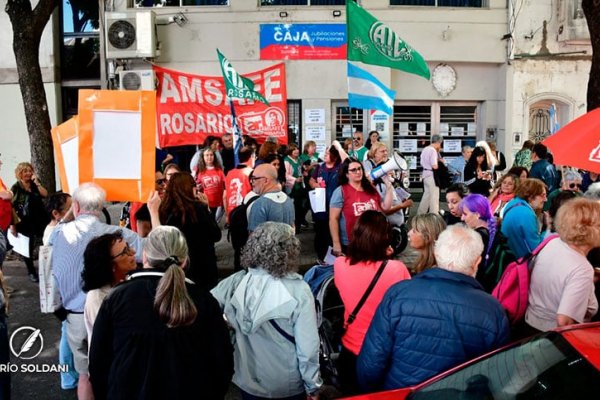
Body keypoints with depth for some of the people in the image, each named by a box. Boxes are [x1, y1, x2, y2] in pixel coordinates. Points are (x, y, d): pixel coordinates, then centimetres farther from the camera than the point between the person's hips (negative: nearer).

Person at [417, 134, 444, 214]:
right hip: (431, 175, -9)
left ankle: (420, 213, 23)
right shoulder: (433, 151, -16)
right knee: (434, 196, -1)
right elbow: (434, 166, -24)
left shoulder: (425, 149, 11)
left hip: (425, 174, 9)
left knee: (427, 194, 18)